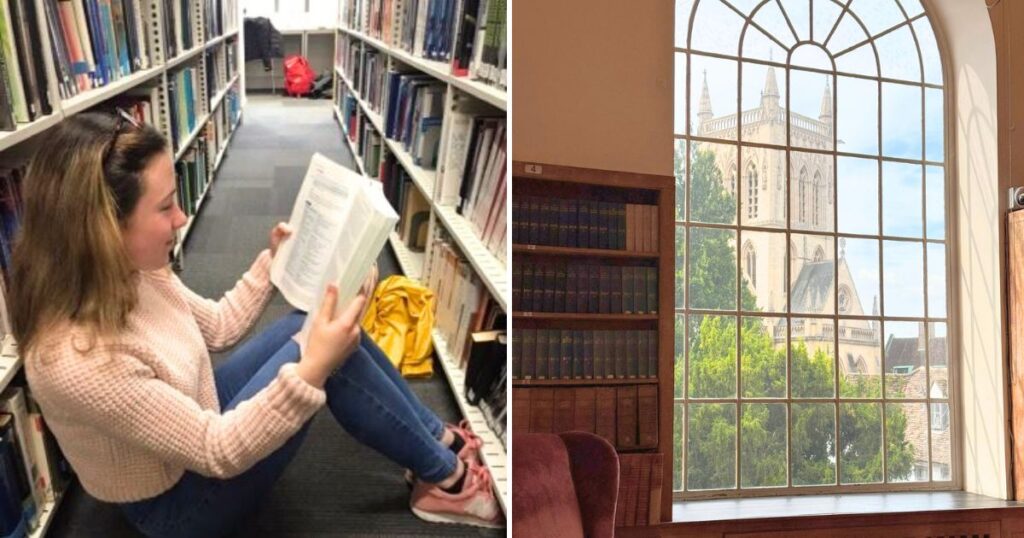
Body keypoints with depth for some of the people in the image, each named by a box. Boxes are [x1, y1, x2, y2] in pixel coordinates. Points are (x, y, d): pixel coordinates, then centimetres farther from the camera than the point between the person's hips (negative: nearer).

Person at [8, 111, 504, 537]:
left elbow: (217, 326, 8)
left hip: (195, 418, 8)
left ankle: (439, 438, 13)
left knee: (326, 329, -2)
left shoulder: (128, 275, -11)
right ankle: (445, 477, 1)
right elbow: (217, 452, -31)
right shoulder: (79, 359, -36)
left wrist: (272, 261, 3)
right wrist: (311, 370, -42)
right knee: (328, 354, -20)